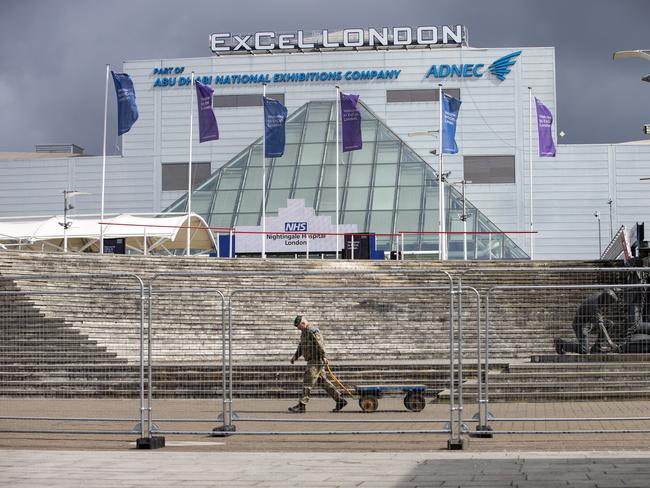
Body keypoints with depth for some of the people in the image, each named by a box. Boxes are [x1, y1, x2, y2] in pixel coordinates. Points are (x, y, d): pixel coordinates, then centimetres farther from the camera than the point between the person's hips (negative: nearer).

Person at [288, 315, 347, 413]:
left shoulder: (312, 331, -14)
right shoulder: (304, 332, 18)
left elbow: (320, 344, -22)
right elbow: (301, 346, 27)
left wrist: (324, 357, -29)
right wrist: (295, 356, 16)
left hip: (317, 361, -10)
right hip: (312, 361, 10)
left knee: (307, 382, -11)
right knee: (323, 382, 11)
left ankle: (302, 405, -11)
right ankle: (340, 400, 14)